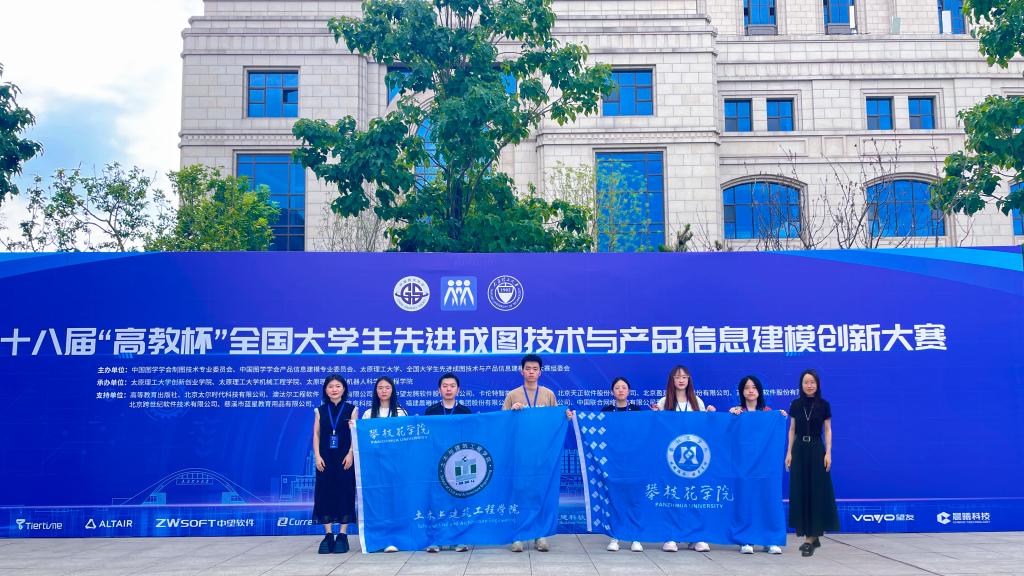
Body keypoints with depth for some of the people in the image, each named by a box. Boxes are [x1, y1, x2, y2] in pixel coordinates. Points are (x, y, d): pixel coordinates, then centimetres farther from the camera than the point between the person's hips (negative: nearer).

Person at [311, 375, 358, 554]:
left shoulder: (351, 409, 3)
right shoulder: (320, 411, 9)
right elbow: (316, 434, 6)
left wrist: (350, 455, -12)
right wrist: (317, 456, -5)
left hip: (344, 458, -2)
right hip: (325, 459, 2)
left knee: (344, 493, -2)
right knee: (324, 494, 0)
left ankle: (343, 536, 5)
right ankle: (328, 536, 7)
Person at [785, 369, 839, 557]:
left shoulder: (824, 405, -1)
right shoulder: (795, 404, 4)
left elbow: (827, 430, 0)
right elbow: (792, 430, 8)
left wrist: (828, 453, -8)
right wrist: (789, 452, 2)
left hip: (816, 449, -2)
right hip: (799, 450, 3)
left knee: (816, 492, -5)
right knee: (800, 492, 3)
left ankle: (811, 537, -3)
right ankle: (813, 537, 13)